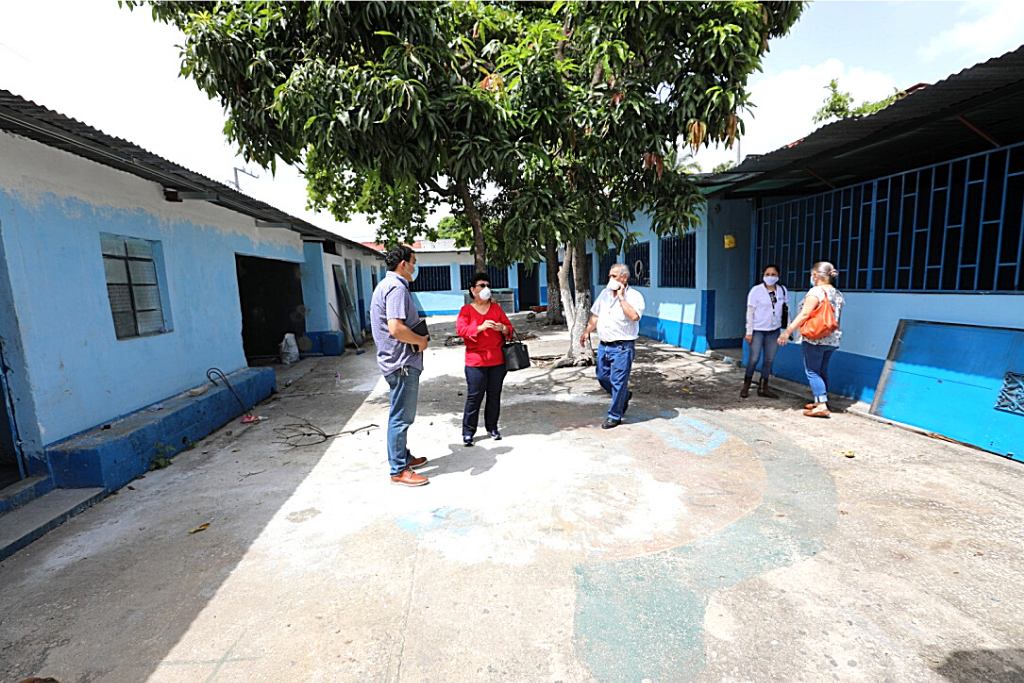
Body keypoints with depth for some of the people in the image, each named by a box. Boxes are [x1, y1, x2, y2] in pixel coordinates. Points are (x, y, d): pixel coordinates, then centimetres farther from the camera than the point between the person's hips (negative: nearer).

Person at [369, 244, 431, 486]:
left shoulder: (386, 285, 16)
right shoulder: (396, 287, -18)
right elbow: (396, 329, -29)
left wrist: (417, 336, 15)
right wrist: (420, 340, -14)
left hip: (397, 360, 11)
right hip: (403, 362, -11)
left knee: (401, 415, 21)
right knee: (401, 417, -2)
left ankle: (403, 456, 35)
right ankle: (399, 471, 9)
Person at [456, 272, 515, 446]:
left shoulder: (496, 308, 13)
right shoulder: (466, 310, 2)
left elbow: (509, 328, 13)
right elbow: (460, 329, -12)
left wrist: (502, 328, -11)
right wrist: (480, 327, -25)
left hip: (497, 361, 4)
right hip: (475, 362, -3)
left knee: (494, 395, 10)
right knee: (474, 397, -4)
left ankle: (492, 427, 24)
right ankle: (468, 431, 8)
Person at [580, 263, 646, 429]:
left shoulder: (634, 296, -9)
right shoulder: (605, 293, 11)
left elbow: (634, 316, -27)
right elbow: (595, 314, 20)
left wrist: (621, 297, -20)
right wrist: (587, 332, 16)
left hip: (622, 348, -7)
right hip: (604, 345, 7)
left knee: (618, 382, 0)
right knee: (603, 378, 15)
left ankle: (615, 416, 15)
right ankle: (624, 396, 40)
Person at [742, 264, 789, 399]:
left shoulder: (782, 290, 3)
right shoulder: (756, 290, -8)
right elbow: (750, 312, -9)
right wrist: (749, 332, -11)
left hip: (773, 331, 4)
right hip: (758, 330, -4)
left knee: (769, 360, 7)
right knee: (754, 359, -3)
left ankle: (763, 388, 18)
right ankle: (746, 386, 13)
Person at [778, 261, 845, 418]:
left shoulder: (816, 291, -12)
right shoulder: (838, 294, 13)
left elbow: (804, 314, -21)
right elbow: (836, 319, 20)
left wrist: (788, 331, -20)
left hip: (815, 339, -8)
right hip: (832, 340, 8)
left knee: (812, 371, -3)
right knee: (822, 371, 16)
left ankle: (822, 406, -6)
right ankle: (820, 401, 22)